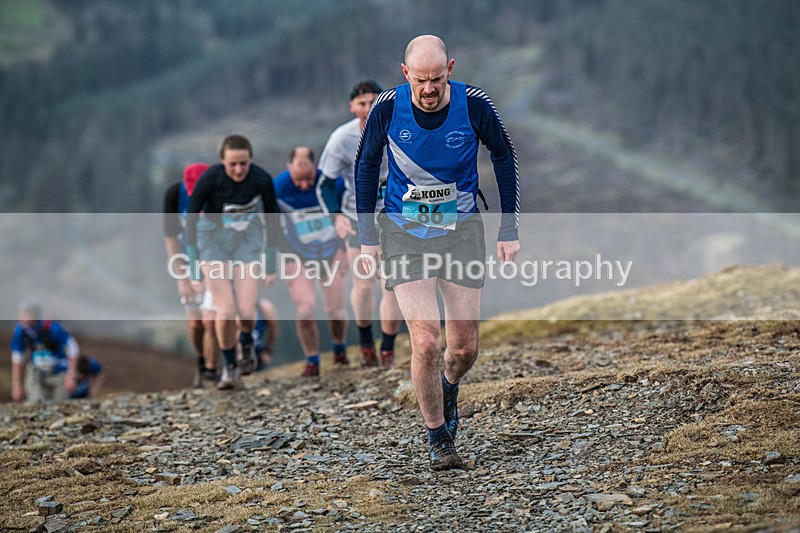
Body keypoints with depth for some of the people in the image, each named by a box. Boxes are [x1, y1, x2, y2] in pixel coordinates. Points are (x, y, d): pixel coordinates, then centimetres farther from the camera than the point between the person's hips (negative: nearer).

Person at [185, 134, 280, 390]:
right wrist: (194, 269, -19)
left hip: (248, 240, 1)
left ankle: (246, 342, 27)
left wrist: (271, 264, 0)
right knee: (226, 311, -11)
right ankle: (229, 367, 12)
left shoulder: (262, 179, -22)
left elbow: (272, 219, -6)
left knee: (247, 311, -9)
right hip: (213, 241, -1)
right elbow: (191, 220, -18)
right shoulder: (209, 179, -27)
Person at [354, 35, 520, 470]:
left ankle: (448, 386, 39)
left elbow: (504, 158, 3)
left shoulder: (474, 105, -13)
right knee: (426, 341, -14)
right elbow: (366, 166, 3)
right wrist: (367, 238, 1)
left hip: (461, 230, 1)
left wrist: (509, 231, 1)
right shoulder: (387, 108, -13)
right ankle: (438, 439, 5)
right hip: (404, 233, -1)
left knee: (465, 347, 2)